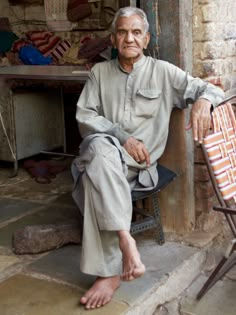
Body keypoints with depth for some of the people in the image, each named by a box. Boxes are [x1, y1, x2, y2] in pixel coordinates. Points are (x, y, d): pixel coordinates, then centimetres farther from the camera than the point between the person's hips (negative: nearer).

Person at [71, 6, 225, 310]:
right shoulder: (100, 72, 13)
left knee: (95, 177, -36)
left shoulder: (163, 72, 7)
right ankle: (125, 239, -38)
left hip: (140, 162, -2)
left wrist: (203, 101, -22)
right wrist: (123, 137, -13)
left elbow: (211, 89, 5)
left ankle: (109, 272, -32)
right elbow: (84, 116, 3)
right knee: (99, 146, -37)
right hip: (103, 154, 2)